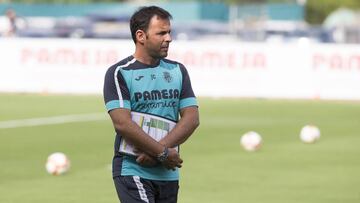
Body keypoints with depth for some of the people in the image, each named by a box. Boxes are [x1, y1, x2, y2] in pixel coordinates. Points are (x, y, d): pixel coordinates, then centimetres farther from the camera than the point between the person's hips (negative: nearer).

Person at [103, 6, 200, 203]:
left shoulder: (177, 71, 13)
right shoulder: (119, 73, -3)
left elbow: (192, 118, 3)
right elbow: (122, 123, -14)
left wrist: (157, 151, -11)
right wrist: (162, 152, -15)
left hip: (168, 173, 6)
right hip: (132, 170, -5)